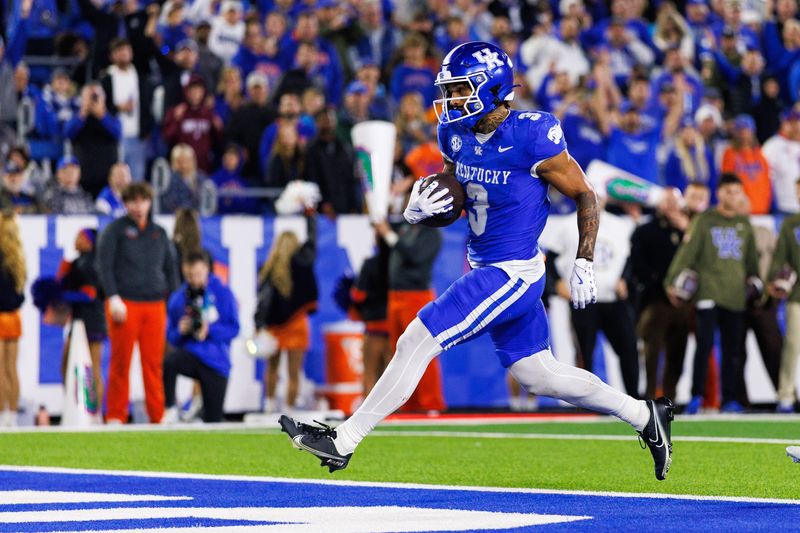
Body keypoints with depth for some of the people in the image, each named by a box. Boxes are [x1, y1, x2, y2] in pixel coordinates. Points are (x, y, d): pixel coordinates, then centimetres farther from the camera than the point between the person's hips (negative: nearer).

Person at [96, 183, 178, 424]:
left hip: (155, 305, 3)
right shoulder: (116, 230, 3)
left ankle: (157, 417, 3)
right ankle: (115, 417, 5)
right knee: (121, 363, -1)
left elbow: (170, 268, 20)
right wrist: (113, 298, -14)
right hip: (125, 304, -3)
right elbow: (104, 265, -4)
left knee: (154, 363, 0)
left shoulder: (159, 233, 16)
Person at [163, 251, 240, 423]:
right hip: (189, 354, 1)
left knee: (213, 421, -2)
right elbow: (171, 337, 8)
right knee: (168, 360, -36)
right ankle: (170, 409, -19)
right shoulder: (177, 299, 3)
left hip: (215, 362, -1)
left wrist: (209, 331, -17)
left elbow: (233, 329, -2)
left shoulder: (223, 294, -1)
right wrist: (181, 331, -14)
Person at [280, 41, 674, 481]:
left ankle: (343, 442, -7)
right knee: (537, 375, 15)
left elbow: (584, 196, -9)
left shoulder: (531, 137, -18)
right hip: (485, 269, 9)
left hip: (513, 273, -9)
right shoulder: (457, 135, 3)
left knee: (419, 340, -13)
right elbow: (453, 195, 15)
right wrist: (419, 209, -8)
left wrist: (584, 264, -13)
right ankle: (644, 416, 30)